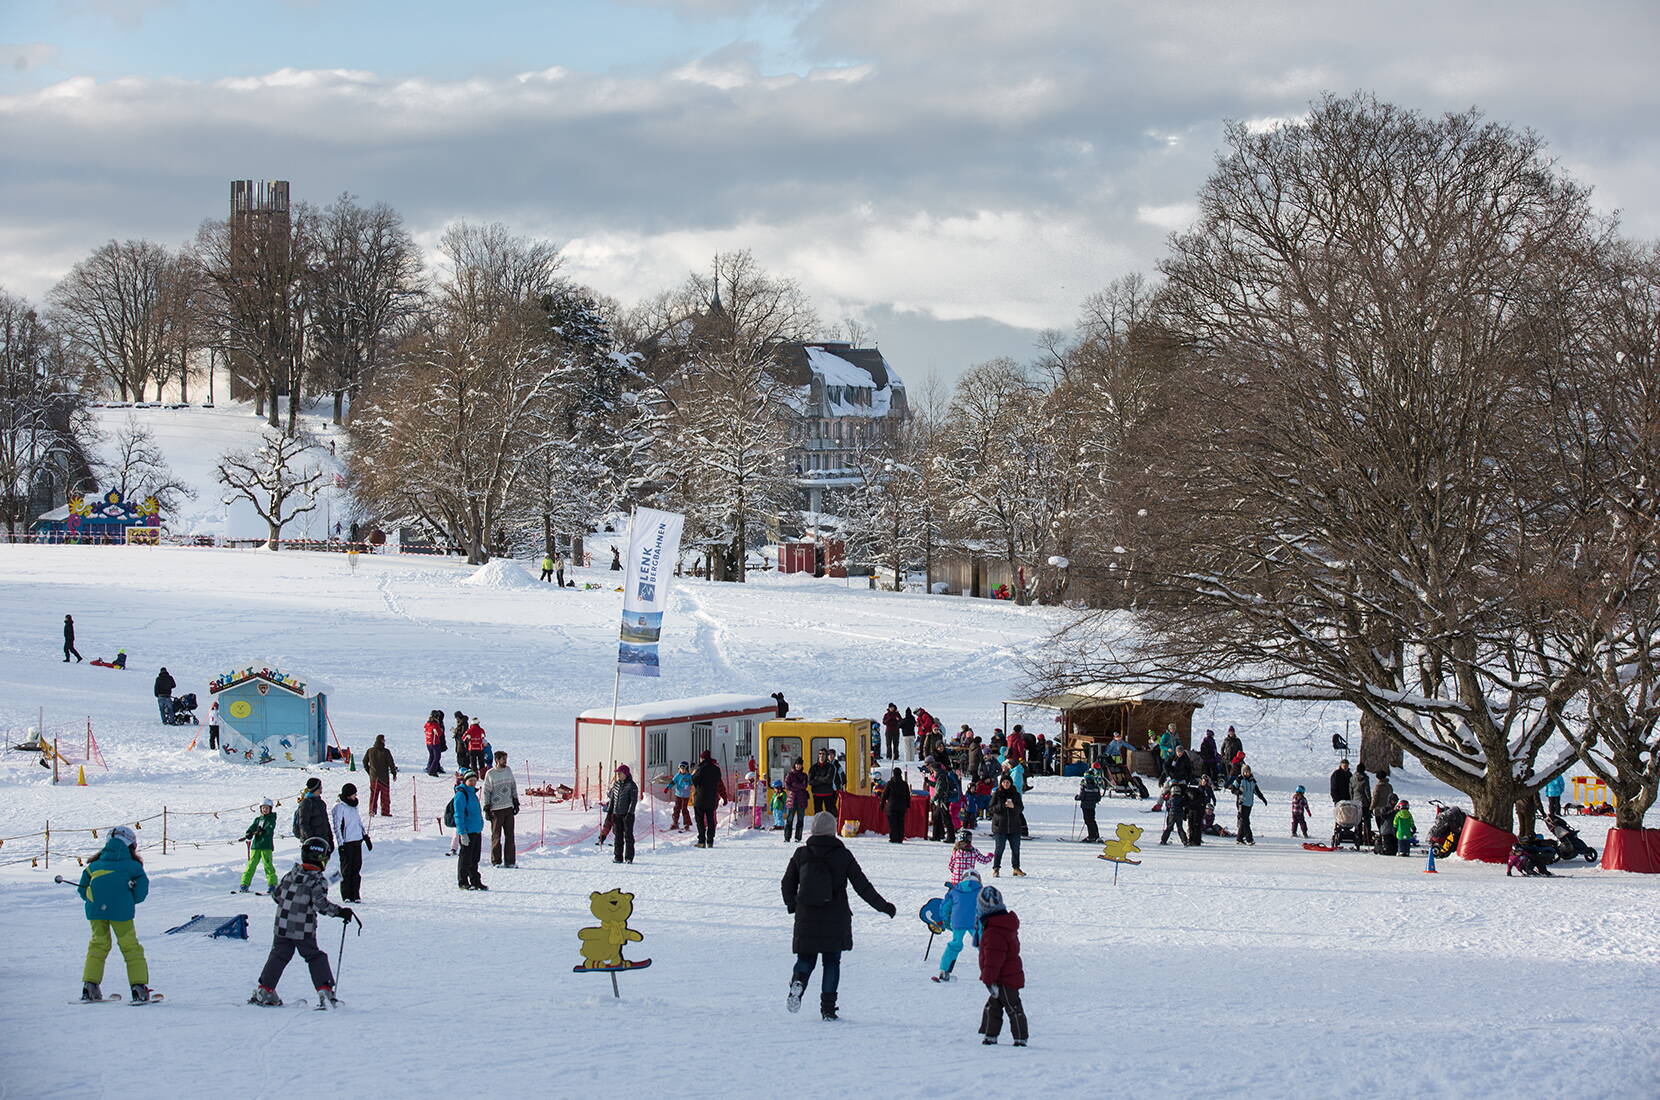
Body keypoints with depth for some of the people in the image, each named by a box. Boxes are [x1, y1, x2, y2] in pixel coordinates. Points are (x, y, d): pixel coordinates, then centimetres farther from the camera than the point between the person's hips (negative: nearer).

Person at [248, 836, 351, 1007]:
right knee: (316, 958, 8)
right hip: (304, 931, -4)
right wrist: (339, 911, -16)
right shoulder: (318, 881, -11)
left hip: (282, 928, 4)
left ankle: (264, 991, 15)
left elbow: (276, 895, 13)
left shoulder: (290, 876, 5)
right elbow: (320, 903, -22)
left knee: (278, 957, 15)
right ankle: (325, 991, 0)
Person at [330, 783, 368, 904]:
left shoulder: (353, 806, 14)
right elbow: (337, 827, -10)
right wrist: (341, 844, -14)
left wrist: (366, 836, 21)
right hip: (346, 842, -7)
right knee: (347, 869, -2)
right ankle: (346, 895, 4)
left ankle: (355, 894, 8)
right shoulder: (339, 807, -8)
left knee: (357, 867, 5)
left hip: (357, 840, 7)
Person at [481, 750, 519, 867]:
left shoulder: (508, 770, 8)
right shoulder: (490, 774, -5)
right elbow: (486, 792, -3)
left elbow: (513, 786, 16)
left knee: (510, 835, 5)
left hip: (509, 808, 4)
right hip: (496, 809, -4)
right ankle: (496, 861, 7)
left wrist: (516, 803, 13)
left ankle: (510, 861, 10)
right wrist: (487, 808, -7)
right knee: (496, 836, 0)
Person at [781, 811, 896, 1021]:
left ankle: (798, 981, -20)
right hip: (835, 918, -1)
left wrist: (793, 906, 24)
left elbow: (787, 885, 8)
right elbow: (862, 886, -1)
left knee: (806, 957, 13)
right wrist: (883, 906, 10)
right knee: (832, 961, 9)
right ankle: (828, 1007, 2)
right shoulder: (843, 855, -4)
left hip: (806, 918, 1)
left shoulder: (801, 854, 2)